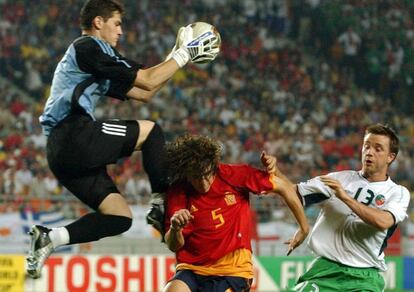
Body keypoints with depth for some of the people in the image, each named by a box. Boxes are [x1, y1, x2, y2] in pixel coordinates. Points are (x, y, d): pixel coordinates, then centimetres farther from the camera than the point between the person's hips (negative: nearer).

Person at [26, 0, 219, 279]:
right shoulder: (90, 46, -1)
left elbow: (143, 93, 31)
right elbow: (147, 81, -6)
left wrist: (176, 56, 29)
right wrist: (184, 55, 4)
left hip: (61, 151, 10)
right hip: (75, 133, -10)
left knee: (120, 217, 4)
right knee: (150, 130, 1)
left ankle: (49, 238, -5)